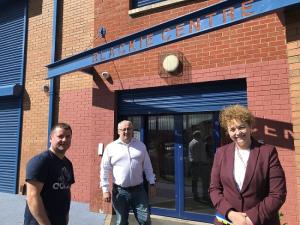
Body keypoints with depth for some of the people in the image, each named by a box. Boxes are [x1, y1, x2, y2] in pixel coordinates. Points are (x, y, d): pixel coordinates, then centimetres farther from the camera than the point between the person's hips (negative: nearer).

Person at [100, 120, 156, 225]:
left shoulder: (141, 145, 5)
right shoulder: (110, 147, -2)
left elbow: (147, 166, 9)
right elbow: (105, 170, -1)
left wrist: (151, 183, 6)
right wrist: (105, 190, -5)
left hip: (139, 190, 1)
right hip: (120, 191, -1)